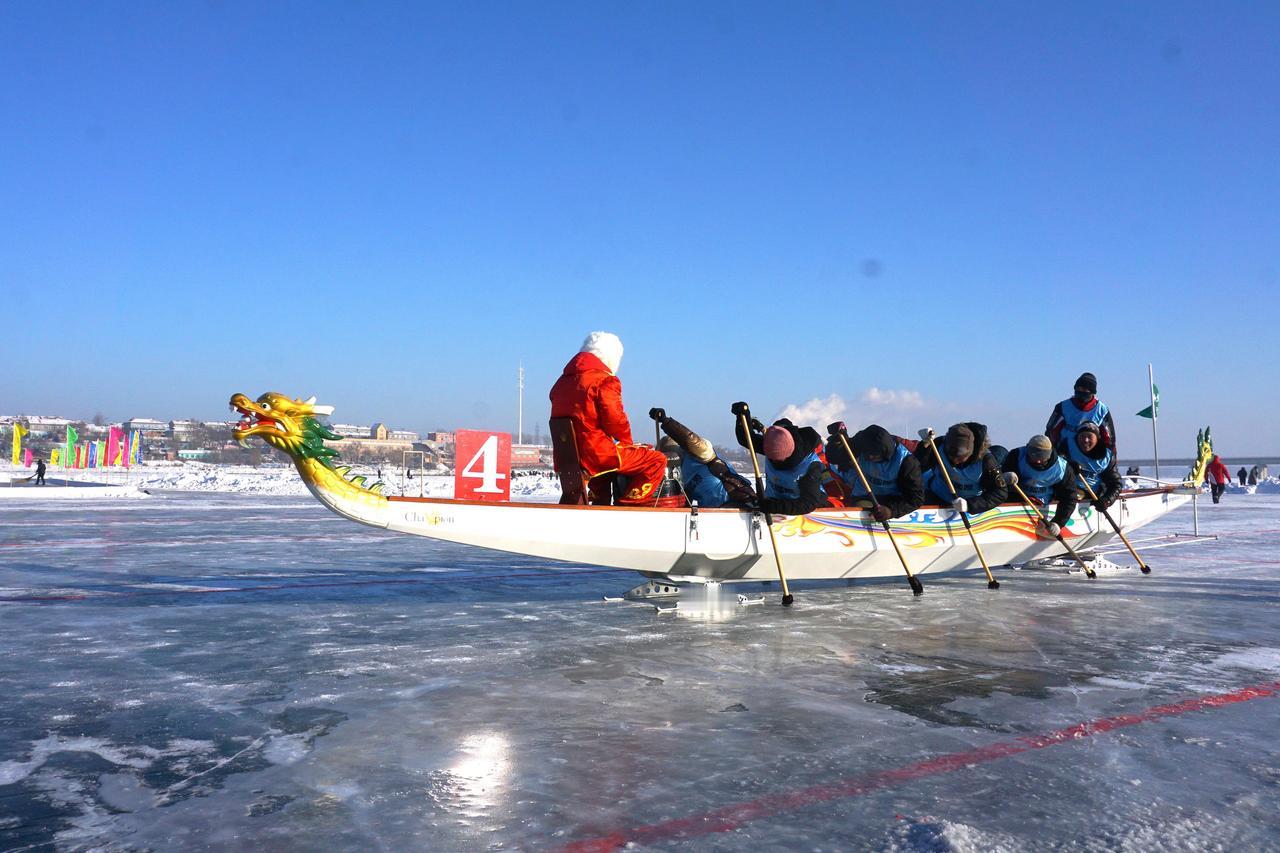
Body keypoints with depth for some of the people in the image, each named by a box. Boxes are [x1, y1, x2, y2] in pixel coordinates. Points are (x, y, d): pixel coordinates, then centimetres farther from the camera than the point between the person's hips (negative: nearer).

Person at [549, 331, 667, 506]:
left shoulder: (562, 382, 15)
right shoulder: (605, 380, -9)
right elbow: (616, 421, -15)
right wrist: (627, 443, 5)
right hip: (597, 455, -8)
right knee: (657, 460, 0)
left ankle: (600, 500, 29)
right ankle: (629, 502, -4)